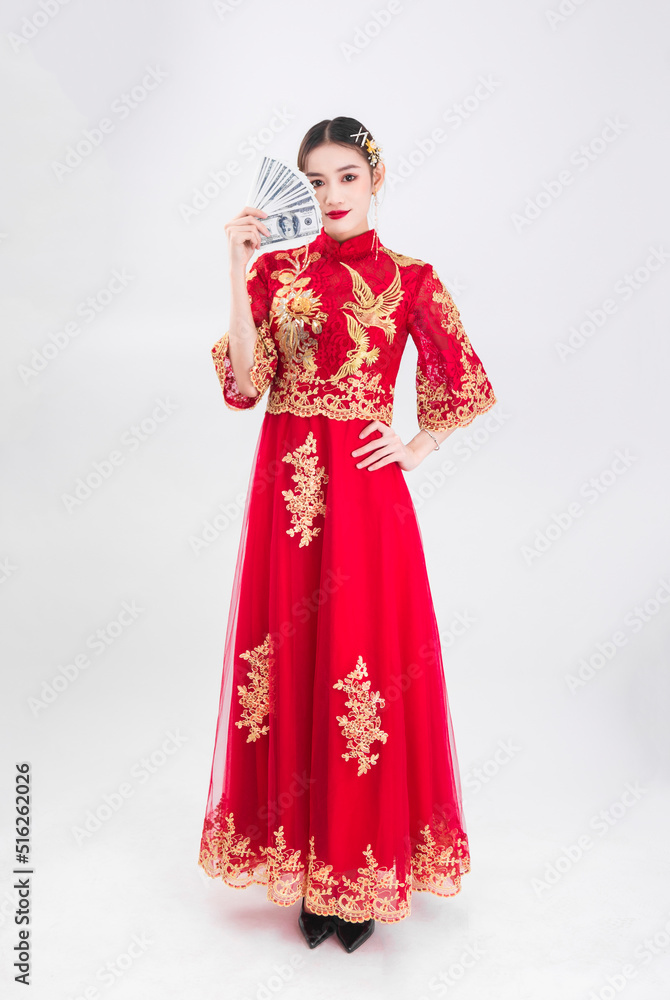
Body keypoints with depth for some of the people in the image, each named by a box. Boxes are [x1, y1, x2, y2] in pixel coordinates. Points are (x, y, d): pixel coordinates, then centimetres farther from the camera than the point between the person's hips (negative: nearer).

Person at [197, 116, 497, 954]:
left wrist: (417, 448, -2)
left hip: (364, 490, -2)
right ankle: (304, 864, 27)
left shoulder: (408, 281, 3)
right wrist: (240, 274, -10)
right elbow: (242, 387, -5)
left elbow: (466, 384, 10)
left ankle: (366, 870, 23)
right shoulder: (275, 270, 7)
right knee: (292, 664, 7)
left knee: (365, 664, 2)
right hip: (285, 485, 2)